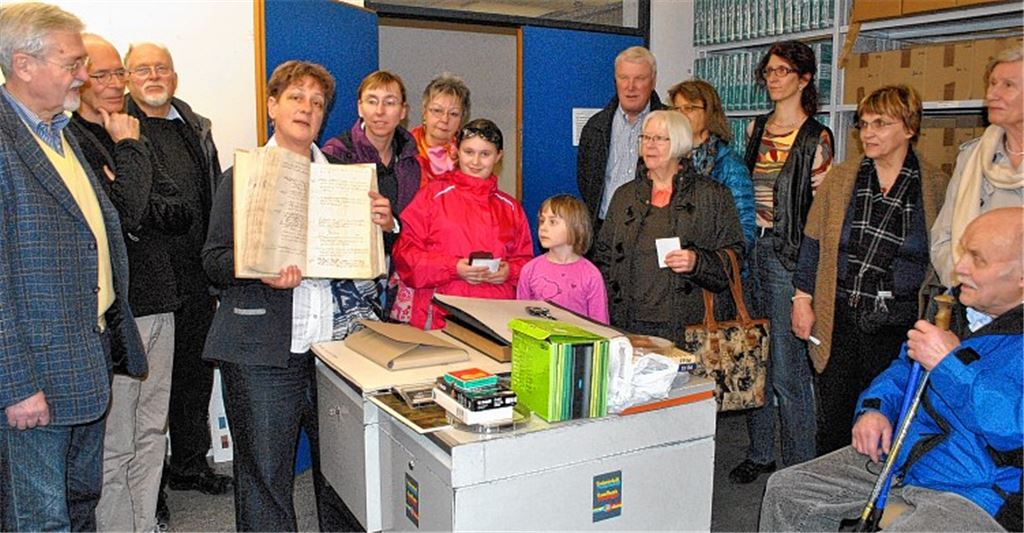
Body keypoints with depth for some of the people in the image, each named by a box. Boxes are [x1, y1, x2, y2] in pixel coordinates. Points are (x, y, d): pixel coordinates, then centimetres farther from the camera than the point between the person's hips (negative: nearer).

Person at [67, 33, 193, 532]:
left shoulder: (131, 137, 15)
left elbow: (181, 215, 9)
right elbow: (123, 212, -23)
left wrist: (137, 207, -10)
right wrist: (129, 147, -10)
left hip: (157, 303, 8)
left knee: (151, 436, 16)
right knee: (114, 447, 3)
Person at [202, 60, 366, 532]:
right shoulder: (242, 175, 4)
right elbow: (214, 259, 0)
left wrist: (380, 225, -4)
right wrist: (260, 271, -20)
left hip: (333, 342, 3)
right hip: (263, 349, -3)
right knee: (264, 475, 5)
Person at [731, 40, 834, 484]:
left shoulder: (816, 138, -5)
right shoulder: (757, 128, 14)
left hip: (788, 255, -6)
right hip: (751, 248, 6)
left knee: (788, 367, -2)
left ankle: (800, 466, 14)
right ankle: (759, 453, 27)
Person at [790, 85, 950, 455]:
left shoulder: (935, 186, 2)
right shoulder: (840, 179, 7)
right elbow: (812, 243, 9)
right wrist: (802, 299, 3)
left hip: (900, 327, -1)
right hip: (840, 321, 2)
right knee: (832, 426, 7)